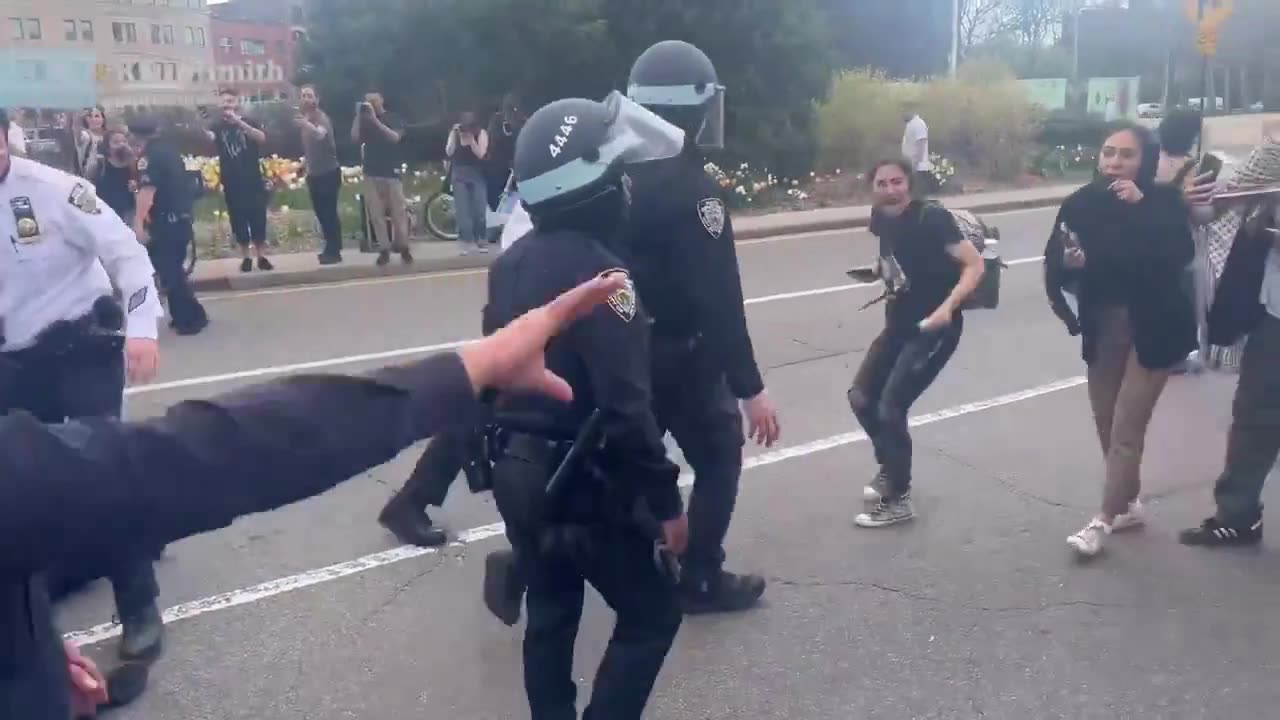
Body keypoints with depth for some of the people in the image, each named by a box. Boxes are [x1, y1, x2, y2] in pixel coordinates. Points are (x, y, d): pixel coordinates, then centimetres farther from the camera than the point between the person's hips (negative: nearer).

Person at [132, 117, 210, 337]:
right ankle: (182, 316, 21)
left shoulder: (148, 155, -14)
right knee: (174, 268, 17)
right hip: (181, 215, 9)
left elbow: (148, 191, -24)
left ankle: (193, 316, -1)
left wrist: (138, 223, -28)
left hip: (166, 219, -9)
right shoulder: (168, 148, 13)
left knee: (168, 271, -2)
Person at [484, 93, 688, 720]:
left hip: (517, 472, 8)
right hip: (581, 483, -8)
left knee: (550, 613, 21)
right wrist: (666, 499, -17)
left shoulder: (511, 262, 5)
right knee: (651, 615, 8)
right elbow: (625, 407, -24)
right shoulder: (598, 272, -21)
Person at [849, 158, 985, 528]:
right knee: (861, 397, 12)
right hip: (899, 325, 8)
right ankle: (889, 469, 35)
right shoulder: (882, 220, 2)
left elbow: (974, 264, -21)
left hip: (934, 328, -8)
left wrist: (947, 307, -32)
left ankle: (898, 500, 7)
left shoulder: (931, 218, -18)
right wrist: (883, 270, 5)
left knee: (890, 408, -11)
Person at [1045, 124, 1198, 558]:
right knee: (1106, 423, 14)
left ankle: (1103, 521, 6)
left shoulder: (1162, 199, -11)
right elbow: (1055, 261, -3)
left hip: (1152, 327, -4)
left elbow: (1179, 255, -27)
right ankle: (1128, 504, 33)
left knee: (1126, 428, -4)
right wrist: (1067, 262, -25)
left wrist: (1140, 206, -31)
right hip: (1102, 326, 4)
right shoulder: (1082, 203, -3)